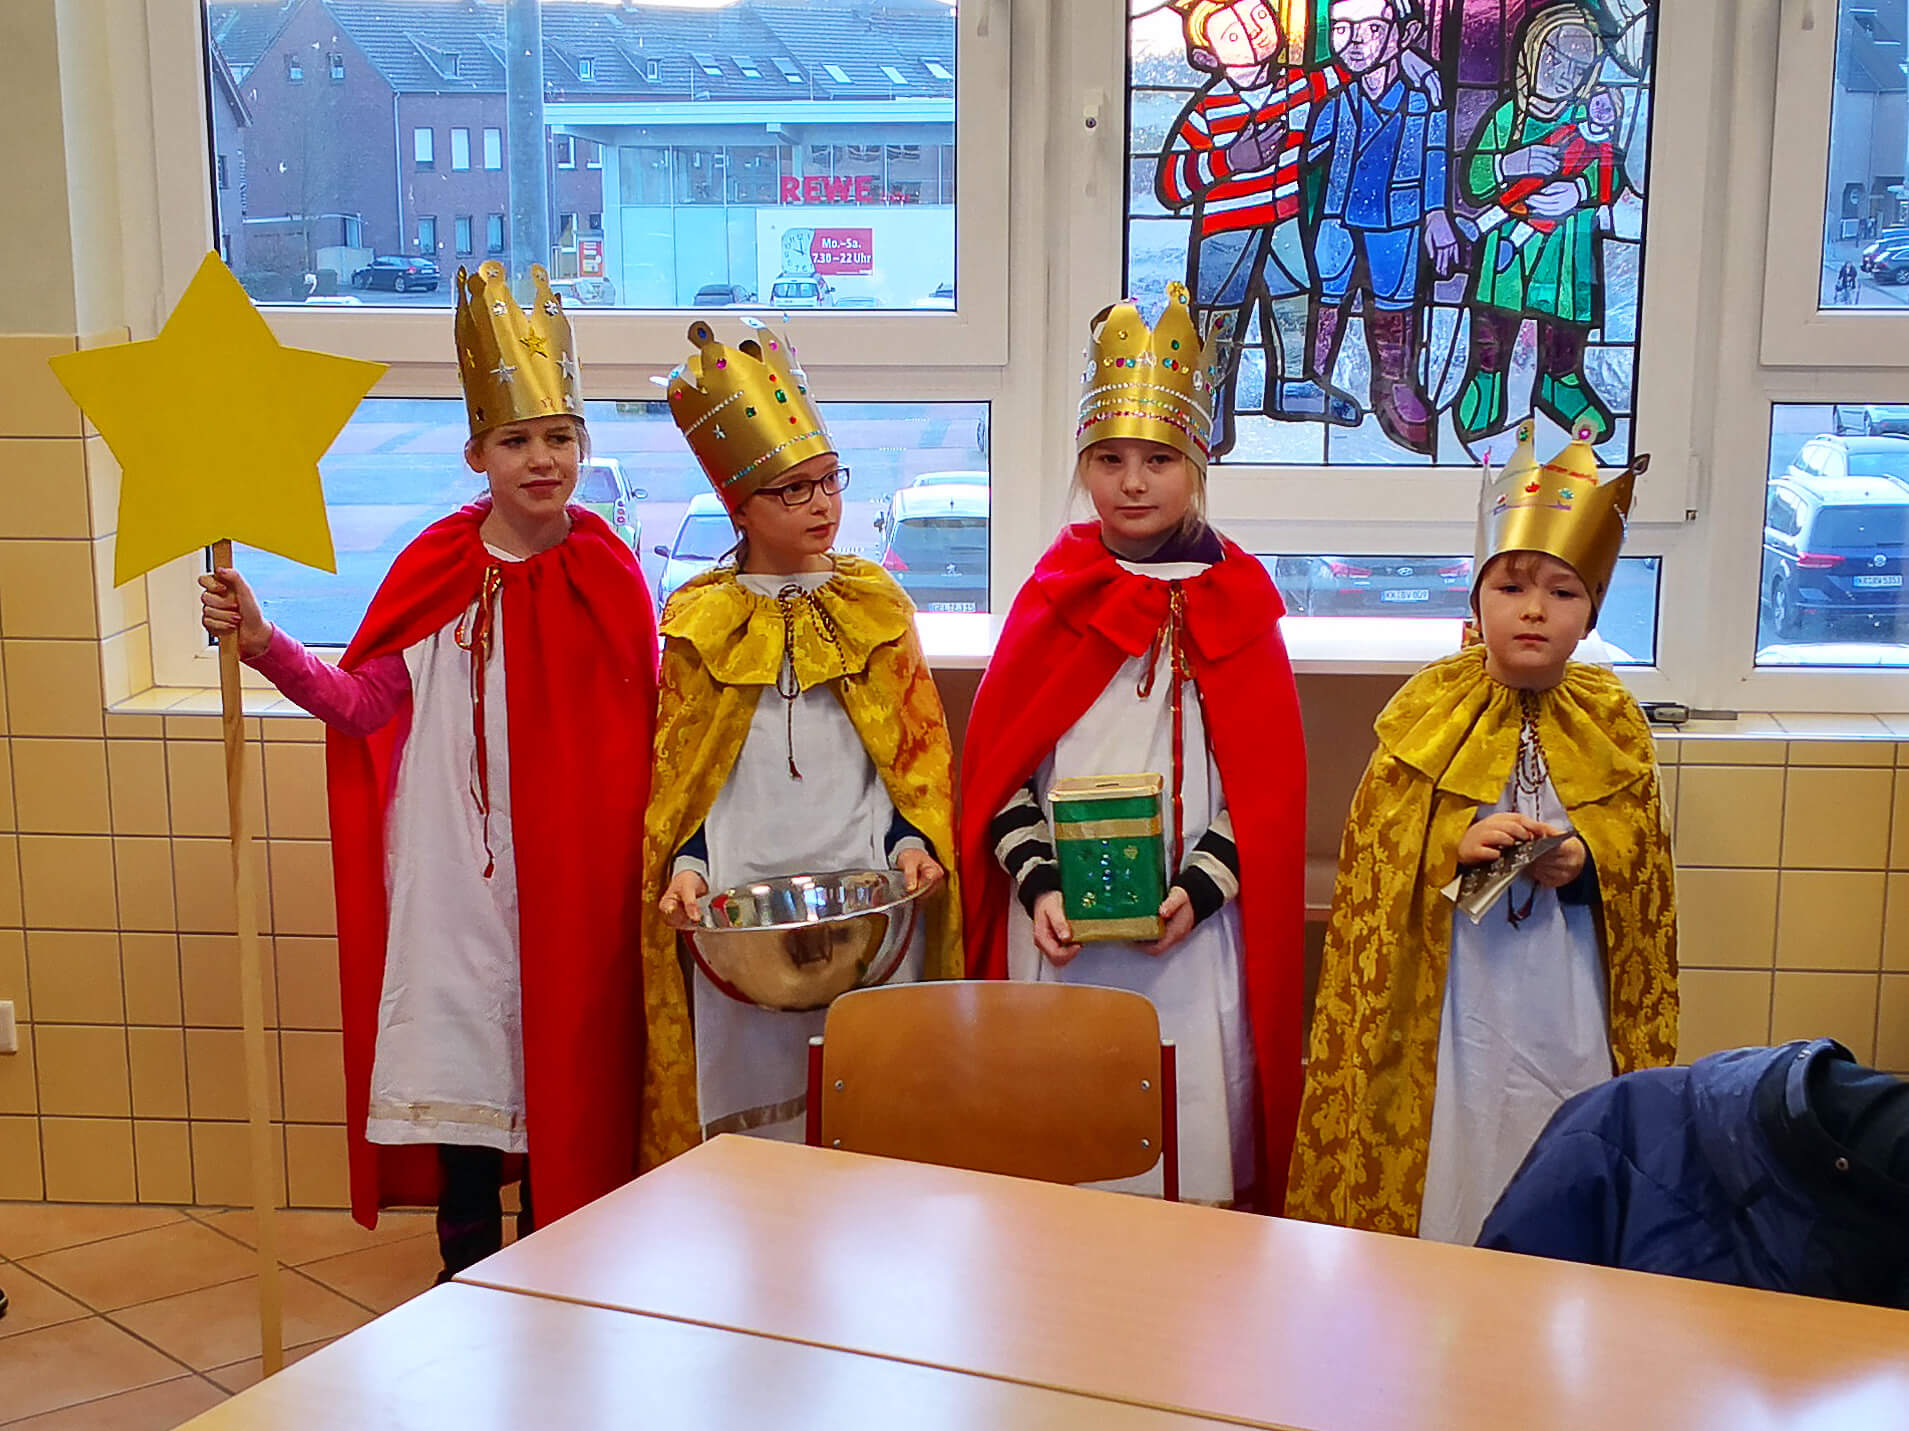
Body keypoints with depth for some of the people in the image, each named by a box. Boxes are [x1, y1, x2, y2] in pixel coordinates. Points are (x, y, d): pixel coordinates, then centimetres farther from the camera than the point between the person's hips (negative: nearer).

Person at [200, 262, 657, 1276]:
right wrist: (263, 645, -16)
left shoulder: (609, 573, -1)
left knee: (566, 1059, 7)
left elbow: (643, 730, 1)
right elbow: (362, 702, -3)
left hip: (576, 871, 0)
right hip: (456, 864, 0)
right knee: (461, 1057, 7)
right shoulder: (434, 569, -1)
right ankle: (469, 1283, 23)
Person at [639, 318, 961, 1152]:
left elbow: (922, 747, 8)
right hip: (738, 898, 0)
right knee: (748, 1096, 3)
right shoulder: (703, 623, 6)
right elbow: (675, 767, 9)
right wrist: (684, 862, -6)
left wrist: (915, 840, -7)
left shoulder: (876, 607, 7)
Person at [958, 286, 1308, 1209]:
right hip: (1062, 928, 1)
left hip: (1190, 934, -1)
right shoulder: (1051, 601, 6)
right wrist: (1037, 883, -9)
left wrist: (1201, 888, -12)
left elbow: (1266, 784, 1)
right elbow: (999, 767, 5)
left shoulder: (1234, 608, 3)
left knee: (1189, 1148, 2)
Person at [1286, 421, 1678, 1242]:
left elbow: (1641, 851, 7)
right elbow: (1373, 854, -3)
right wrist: (1456, 850, -21)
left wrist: (1587, 862, -14)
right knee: (1447, 1167, 4)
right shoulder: (1428, 713, -2)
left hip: (1566, 998, 2)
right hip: (1448, 996, -2)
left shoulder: (1610, 724, 3)